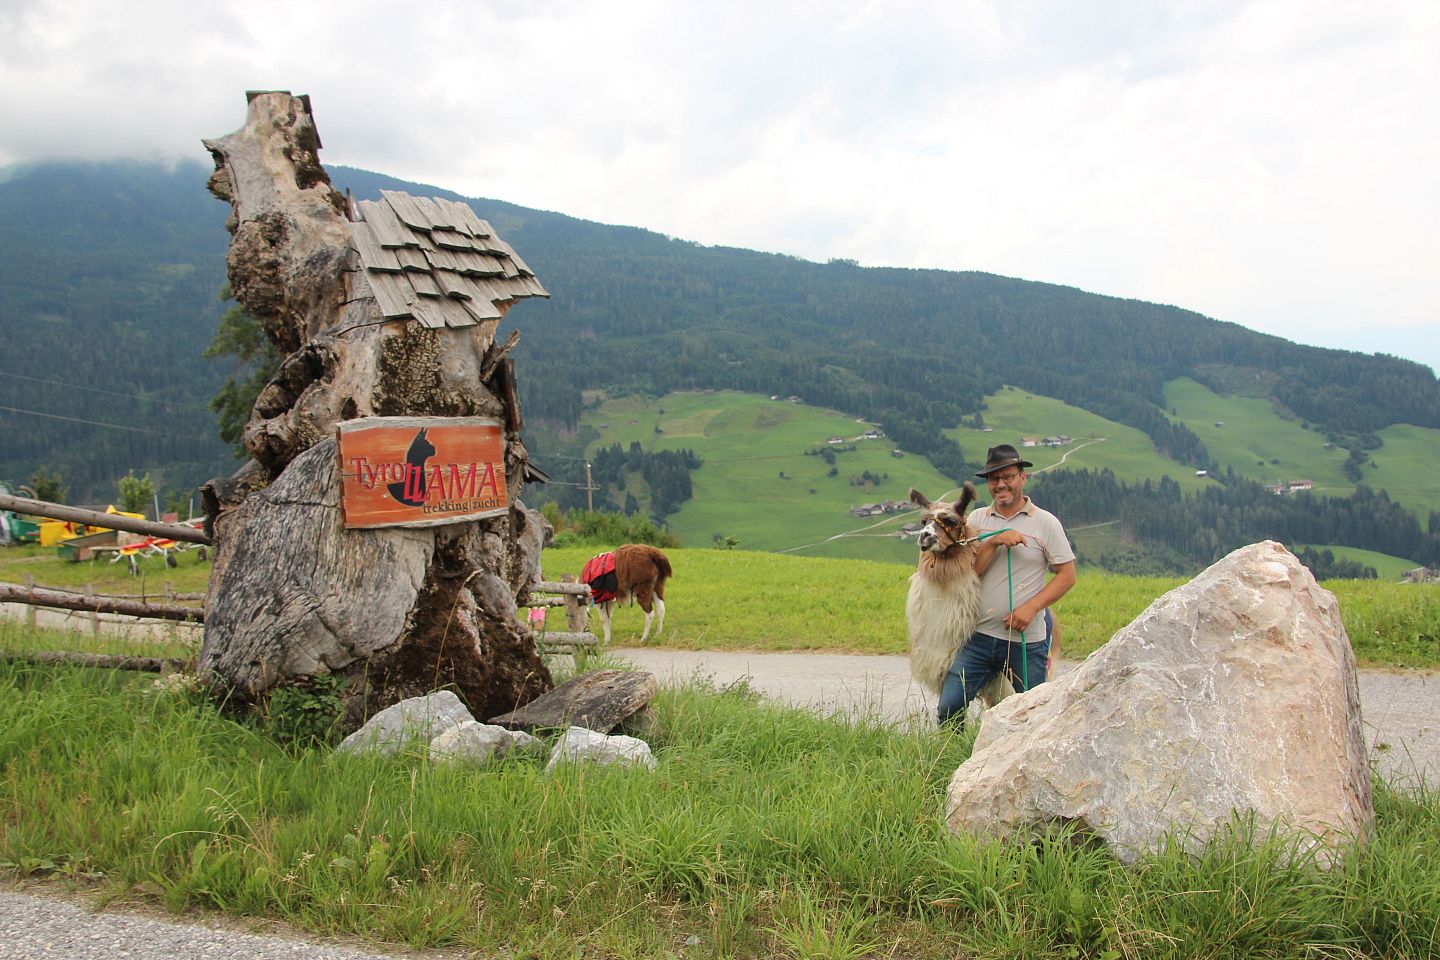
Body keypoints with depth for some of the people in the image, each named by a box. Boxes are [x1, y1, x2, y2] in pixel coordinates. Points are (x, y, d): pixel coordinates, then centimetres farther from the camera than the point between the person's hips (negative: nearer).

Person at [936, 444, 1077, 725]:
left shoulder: (1045, 523, 1)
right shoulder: (977, 519, 8)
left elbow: (1067, 575, -1)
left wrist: (1031, 607, -12)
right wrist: (993, 542, -16)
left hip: (1027, 640, -2)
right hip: (980, 638, 2)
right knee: (949, 706, -6)